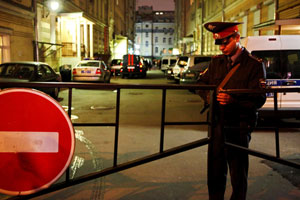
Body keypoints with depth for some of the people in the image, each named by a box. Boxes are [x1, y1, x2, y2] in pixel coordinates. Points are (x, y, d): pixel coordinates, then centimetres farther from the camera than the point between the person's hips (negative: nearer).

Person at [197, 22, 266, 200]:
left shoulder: (254, 65, -7)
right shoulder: (217, 62, 9)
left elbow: (259, 100, -13)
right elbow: (201, 83, 15)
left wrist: (233, 100, -28)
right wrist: (208, 95, -7)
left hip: (239, 127, -5)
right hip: (217, 124, 5)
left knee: (238, 174, 7)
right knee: (215, 171, 16)